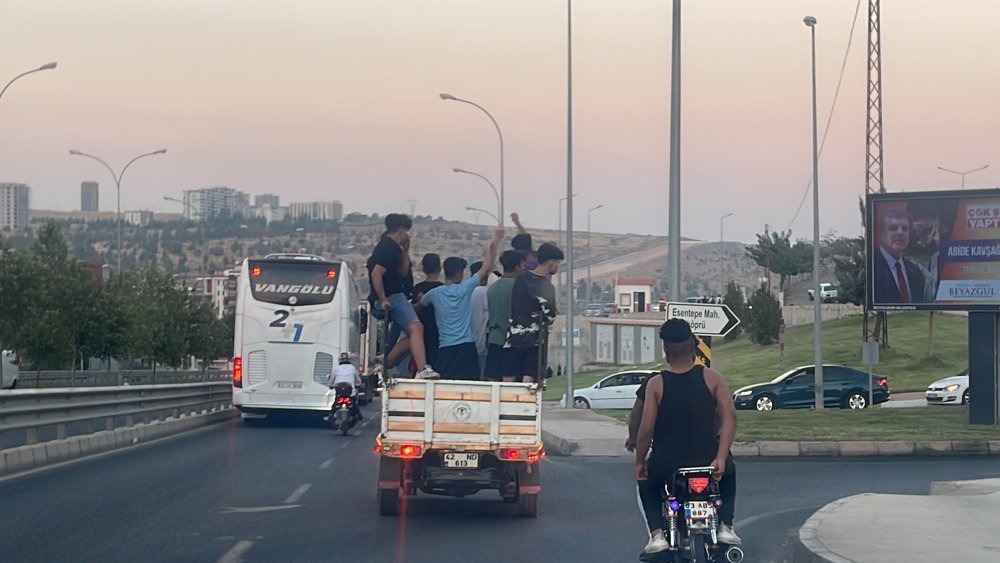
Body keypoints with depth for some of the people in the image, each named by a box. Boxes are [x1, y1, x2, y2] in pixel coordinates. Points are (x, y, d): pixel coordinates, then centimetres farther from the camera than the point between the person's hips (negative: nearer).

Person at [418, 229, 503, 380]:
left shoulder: (434, 294, 5)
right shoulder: (465, 289, -2)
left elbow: (418, 306, 27)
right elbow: (487, 266, 4)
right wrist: (494, 243, 14)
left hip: (445, 348, 2)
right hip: (467, 346, -2)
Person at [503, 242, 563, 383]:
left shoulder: (521, 278, 4)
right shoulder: (545, 286, -14)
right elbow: (550, 316, -12)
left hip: (513, 337, 5)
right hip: (533, 340, -5)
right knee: (528, 380, -4)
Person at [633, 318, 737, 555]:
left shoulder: (656, 384, -6)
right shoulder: (711, 378, -3)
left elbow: (646, 428, -10)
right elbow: (729, 415, -13)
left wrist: (639, 462, 4)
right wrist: (721, 458, -12)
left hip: (665, 465, -1)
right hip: (705, 460, 1)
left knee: (646, 483, 33)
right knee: (729, 472, 36)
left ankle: (657, 533, 9)